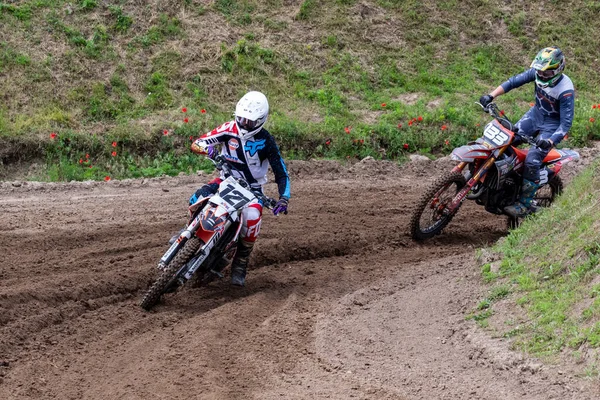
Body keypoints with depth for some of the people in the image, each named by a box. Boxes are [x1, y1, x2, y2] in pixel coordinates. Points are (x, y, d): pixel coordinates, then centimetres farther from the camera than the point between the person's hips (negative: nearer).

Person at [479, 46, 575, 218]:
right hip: (536, 113, 7)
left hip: (553, 124, -7)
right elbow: (515, 81, -9)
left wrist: (550, 141, -45)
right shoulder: (537, 72, -16)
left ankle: (525, 204, -6)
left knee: (532, 161, -18)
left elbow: (566, 122, -31)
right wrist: (491, 96, -20)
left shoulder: (566, 90, -32)